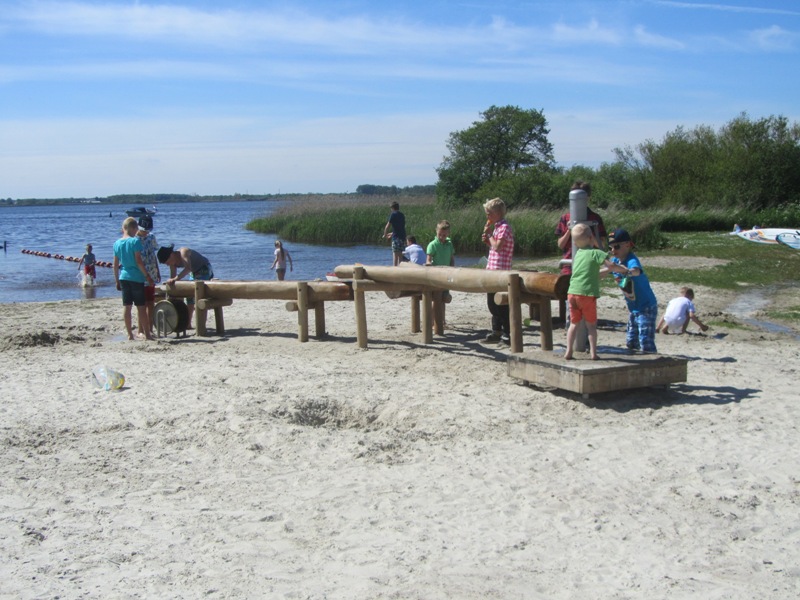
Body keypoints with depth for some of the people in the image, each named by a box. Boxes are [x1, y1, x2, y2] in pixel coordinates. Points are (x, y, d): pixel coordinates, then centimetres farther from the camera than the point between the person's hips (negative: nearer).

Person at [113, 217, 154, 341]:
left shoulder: (117, 243, 6)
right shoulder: (135, 241, -11)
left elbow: (116, 265, 9)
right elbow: (139, 262, -15)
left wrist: (117, 280, 17)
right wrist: (147, 276, -9)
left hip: (123, 277, 5)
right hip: (136, 278, -5)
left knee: (127, 306, 8)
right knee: (141, 307, -1)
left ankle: (130, 334, 10)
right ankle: (147, 334, 2)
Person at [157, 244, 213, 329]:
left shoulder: (183, 253, -31)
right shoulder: (173, 262, -7)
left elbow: (188, 268, -47)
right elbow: (172, 276, -2)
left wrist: (176, 278, -53)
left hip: (205, 269, -9)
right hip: (194, 272, 9)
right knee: (190, 296, 12)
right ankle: (188, 324, 21)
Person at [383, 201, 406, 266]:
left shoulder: (393, 215, -6)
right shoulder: (402, 215, 15)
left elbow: (387, 227, -6)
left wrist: (385, 235, 10)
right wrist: (392, 233, 32)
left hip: (396, 238, -7)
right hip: (403, 236, 7)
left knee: (395, 255, -7)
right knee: (400, 255, 10)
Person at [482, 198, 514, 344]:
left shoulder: (504, 227, -14)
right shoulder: (496, 227, 16)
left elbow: (498, 246, -24)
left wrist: (489, 233, -13)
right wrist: (487, 240, 5)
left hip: (500, 271, -10)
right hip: (492, 270, 10)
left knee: (501, 304, -5)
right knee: (492, 303, 15)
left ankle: (507, 333, 1)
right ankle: (496, 331, 24)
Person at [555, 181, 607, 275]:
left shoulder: (595, 218, 2)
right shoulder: (566, 218, 5)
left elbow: (601, 245, 0)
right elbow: (560, 245, 5)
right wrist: (569, 231, -11)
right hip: (569, 267, 1)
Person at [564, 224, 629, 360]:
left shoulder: (578, 254, 16)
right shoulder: (596, 253, -4)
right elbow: (611, 265, -16)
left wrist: (607, 269, 25)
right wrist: (624, 270, -1)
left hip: (572, 293, 5)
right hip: (587, 294, -5)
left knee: (574, 323, 13)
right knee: (591, 325, 8)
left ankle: (569, 351, 8)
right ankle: (593, 352, 7)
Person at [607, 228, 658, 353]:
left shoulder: (632, 261, -24)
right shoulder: (615, 261, 2)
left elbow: (636, 271, -47)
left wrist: (628, 272, -68)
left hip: (646, 307, -9)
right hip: (634, 309, 9)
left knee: (646, 343, -15)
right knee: (631, 342, 16)